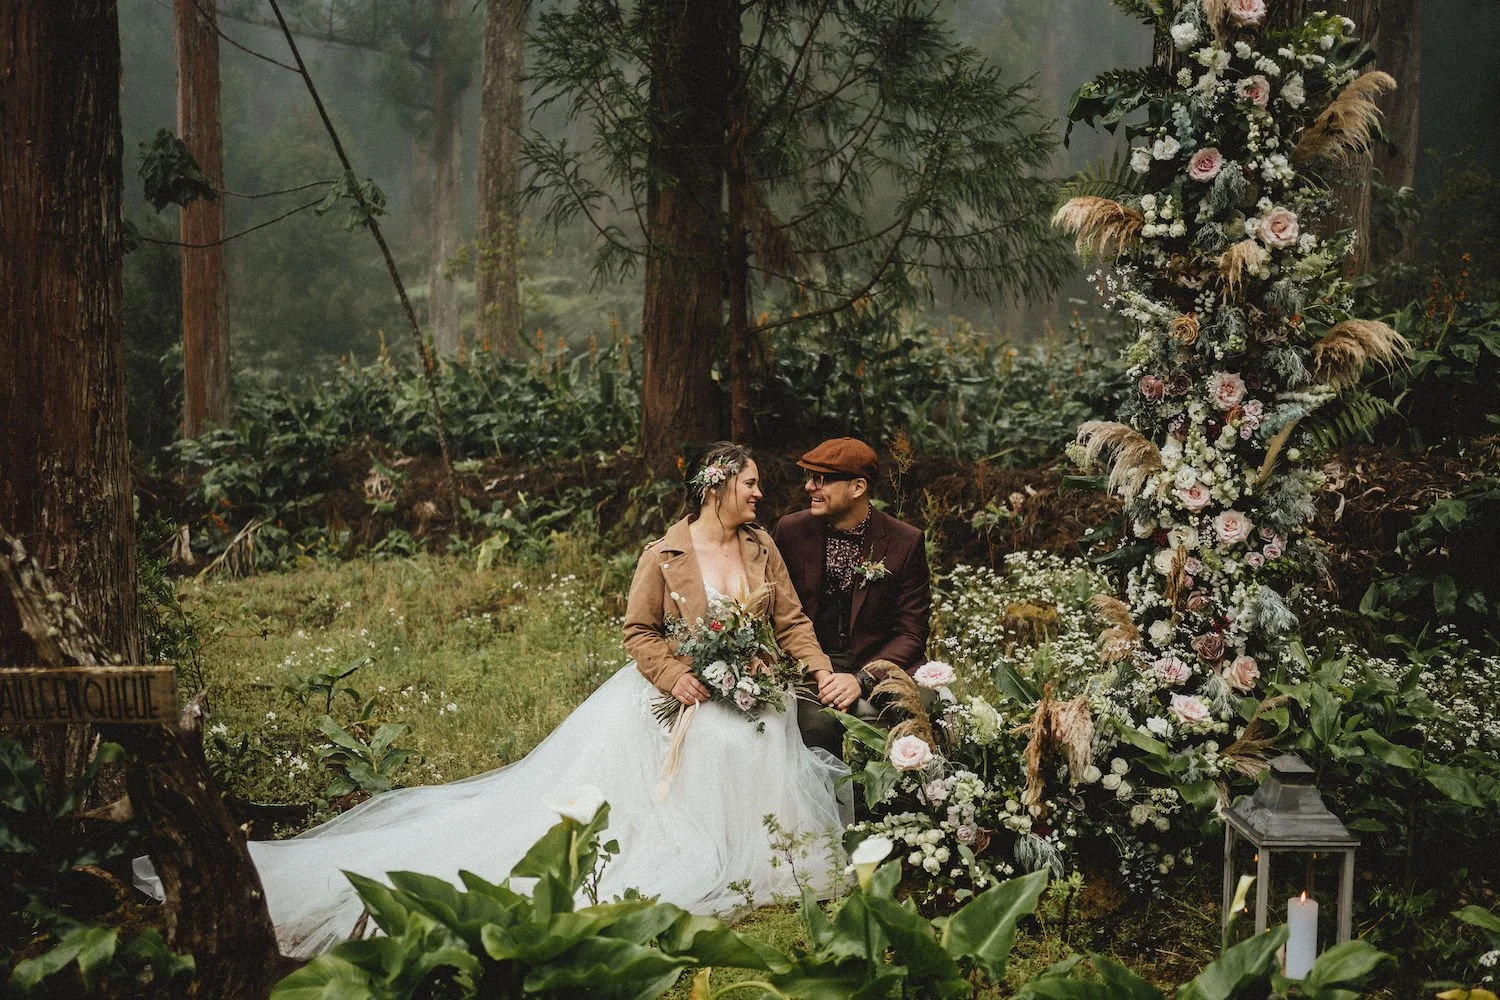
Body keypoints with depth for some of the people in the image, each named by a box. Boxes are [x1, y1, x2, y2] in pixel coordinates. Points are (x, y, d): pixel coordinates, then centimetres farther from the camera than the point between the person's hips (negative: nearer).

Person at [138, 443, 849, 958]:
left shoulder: (761, 545, 7)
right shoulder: (667, 553, -6)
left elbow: (791, 622, 9)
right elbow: (638, 632, -3)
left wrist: (826, 676, -6)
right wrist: (674, 675, -20)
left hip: (751, 704, 4)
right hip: (679, 698, -4)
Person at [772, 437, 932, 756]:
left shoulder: (906, 542, -2)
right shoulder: (791, 530, 4)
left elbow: (911, 634, -2)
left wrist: (863, 679, -19)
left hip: (877, 666, 0)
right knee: (817, 720, -31)